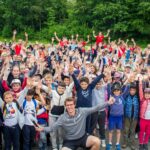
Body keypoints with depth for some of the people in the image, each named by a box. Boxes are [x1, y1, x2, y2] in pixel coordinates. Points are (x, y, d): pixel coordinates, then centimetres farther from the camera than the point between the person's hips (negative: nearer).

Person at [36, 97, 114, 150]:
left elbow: (95, 108, -11)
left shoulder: (82, 111, -11)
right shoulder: (63, 118, -13)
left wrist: (107, 103, -17)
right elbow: (52, 127, -12)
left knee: (97, 142, -23)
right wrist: (43, 129, -31)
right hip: (70, 141, -1)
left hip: (83, 137, 2)